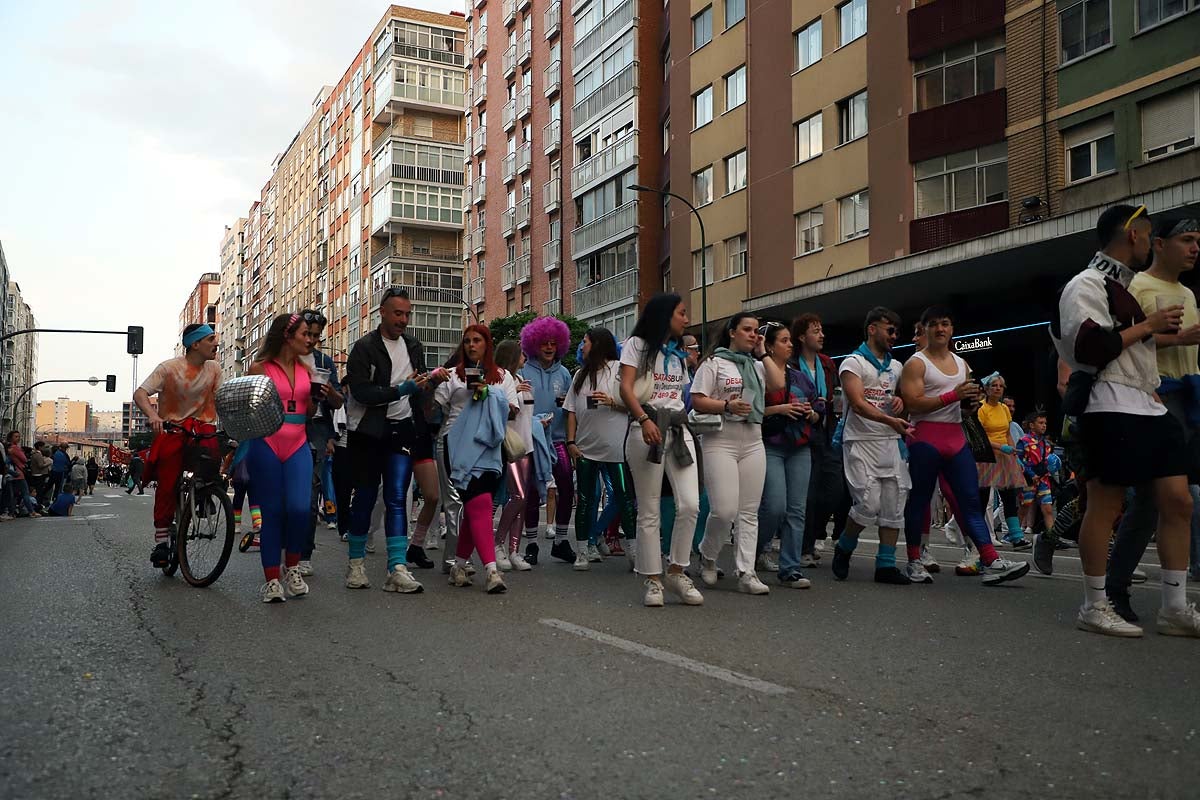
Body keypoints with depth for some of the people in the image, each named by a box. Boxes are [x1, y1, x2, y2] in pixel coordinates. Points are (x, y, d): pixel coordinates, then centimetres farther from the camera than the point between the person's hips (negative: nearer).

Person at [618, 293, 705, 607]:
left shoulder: (679, 354, 22)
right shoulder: (637, 345, 3)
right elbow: (626, 388, -9)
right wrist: (645, 420, -23)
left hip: (679, 429, 5)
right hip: (647, 428, -5)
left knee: (690, 504, -9)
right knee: (649, 511, -2)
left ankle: (676, 571, 5)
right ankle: (652, 579, 7)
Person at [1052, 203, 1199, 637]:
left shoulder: (1126, 285, 24)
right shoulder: (1087, 284, -6)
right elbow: (1089, 348, -18)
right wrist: (1148, 325, -10)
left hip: (1150, 406, 10)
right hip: (1111, 409, -10)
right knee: (1105, 504, -5)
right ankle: (1094, 606, 5)